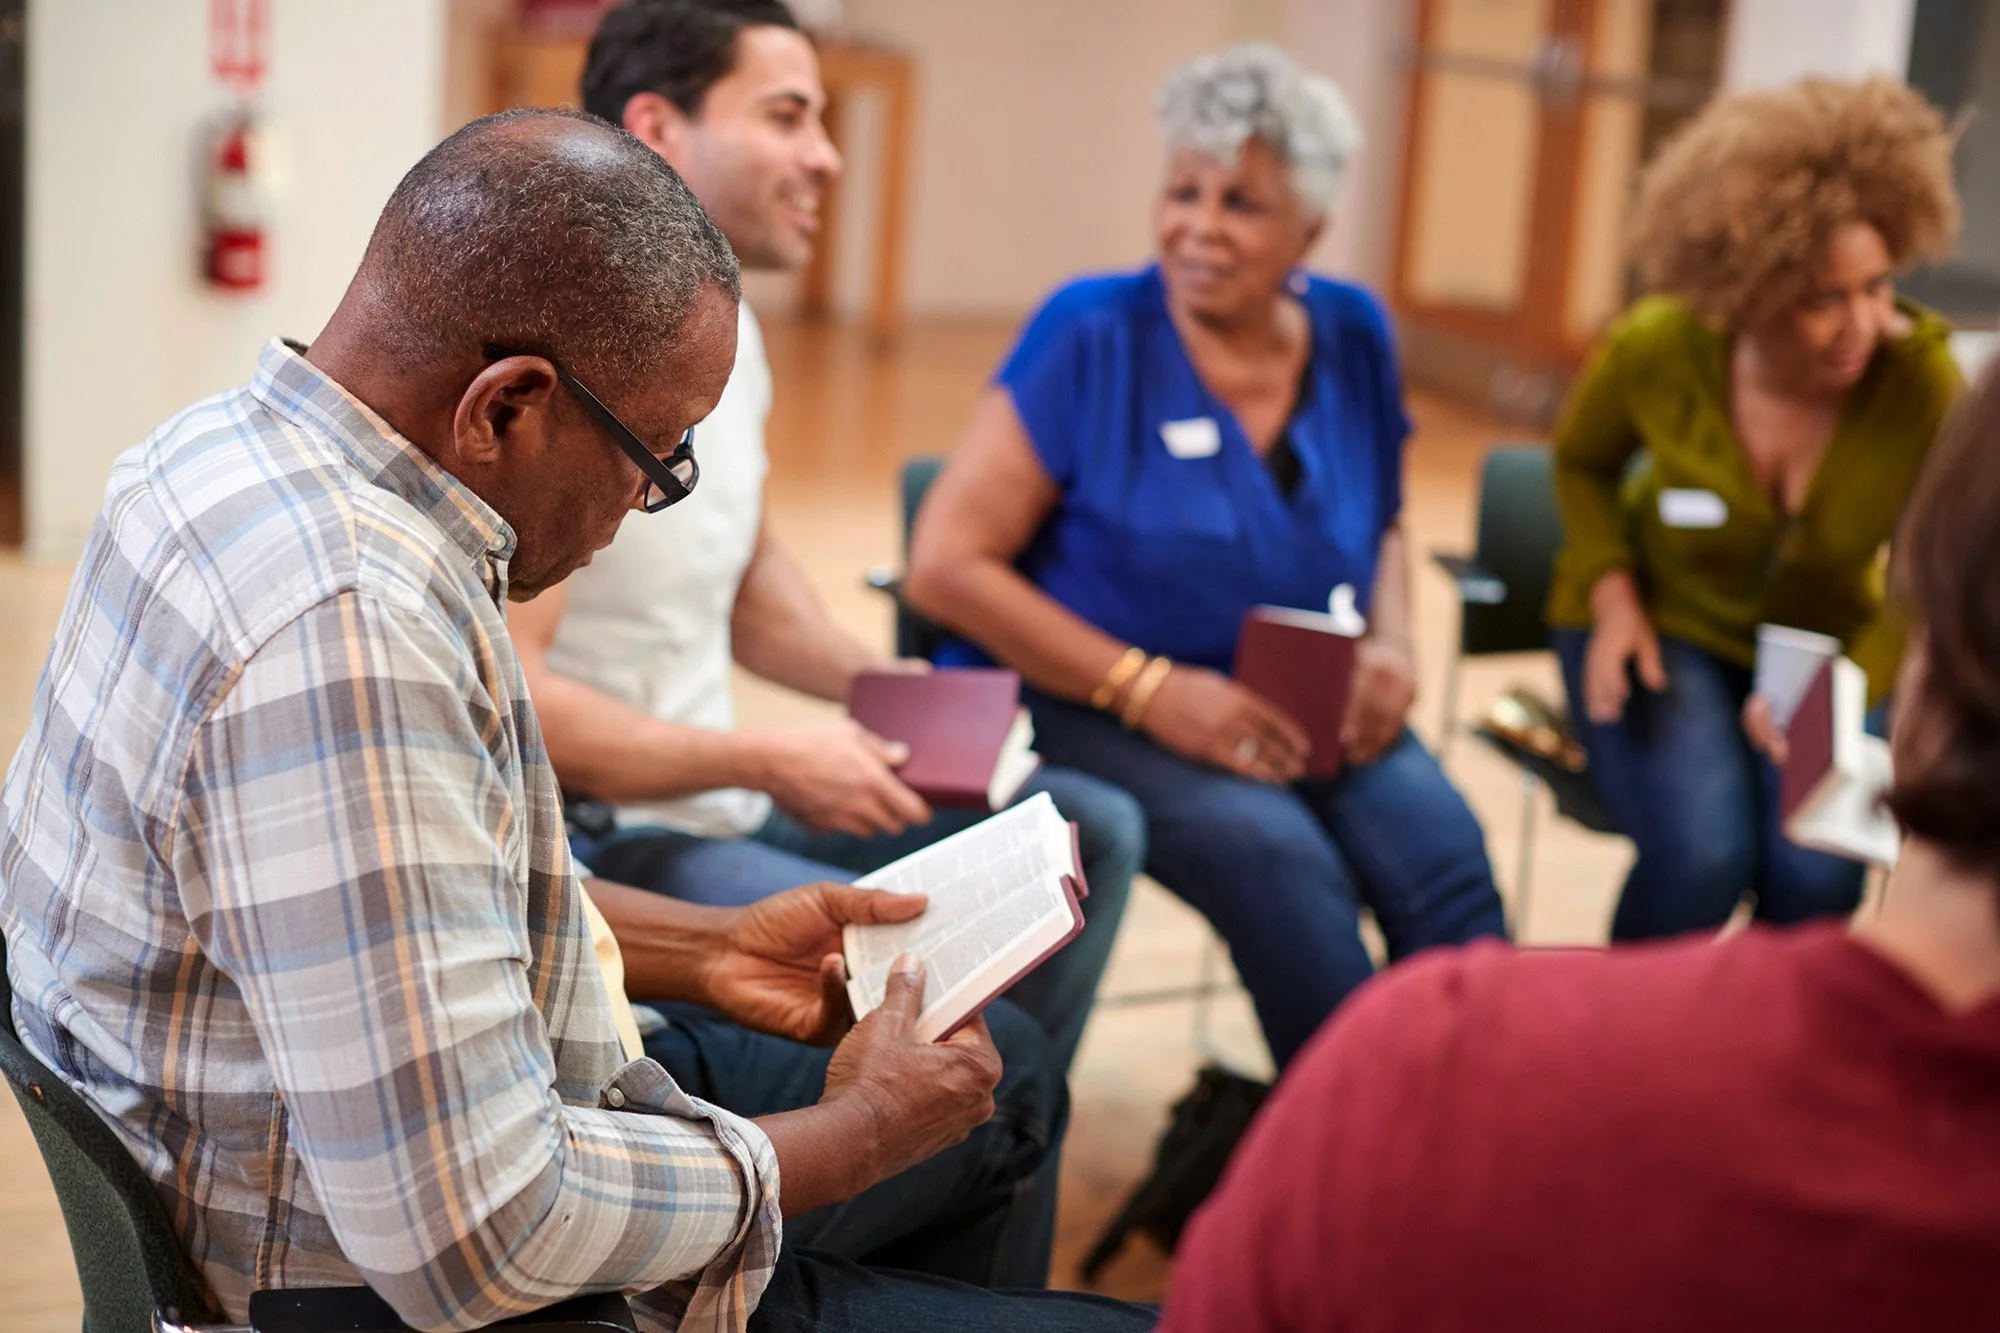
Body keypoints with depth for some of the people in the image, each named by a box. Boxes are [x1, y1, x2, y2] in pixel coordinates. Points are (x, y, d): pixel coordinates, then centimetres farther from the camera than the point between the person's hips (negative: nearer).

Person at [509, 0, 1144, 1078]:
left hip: (713, 804, 10)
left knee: (1089, 831, 9)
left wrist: (885, 691, 5)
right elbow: (502, 698, -26)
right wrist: (769, 764, -20)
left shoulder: (722, 325, 9)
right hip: (593, 840, -10)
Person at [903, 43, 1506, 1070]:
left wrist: (1391, 646, 0)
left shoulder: (1351, 337, 7)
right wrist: (1150, 689, -18)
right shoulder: (1093, 333, -8)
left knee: (1441, 847, -25)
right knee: (1276, 853, -31)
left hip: (1302, 715, 4)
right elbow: (946, 567, -12)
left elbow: (1382, 530, 23)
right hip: (1083, 706, -4)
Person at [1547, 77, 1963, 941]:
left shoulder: (1922, 379, -19)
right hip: (1666, 624, -1)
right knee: (1701, 854, -28)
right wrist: (1614, 598, -11)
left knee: (1817, 876, -26)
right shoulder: (1656, 350, -18)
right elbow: (1583, 462, 5)